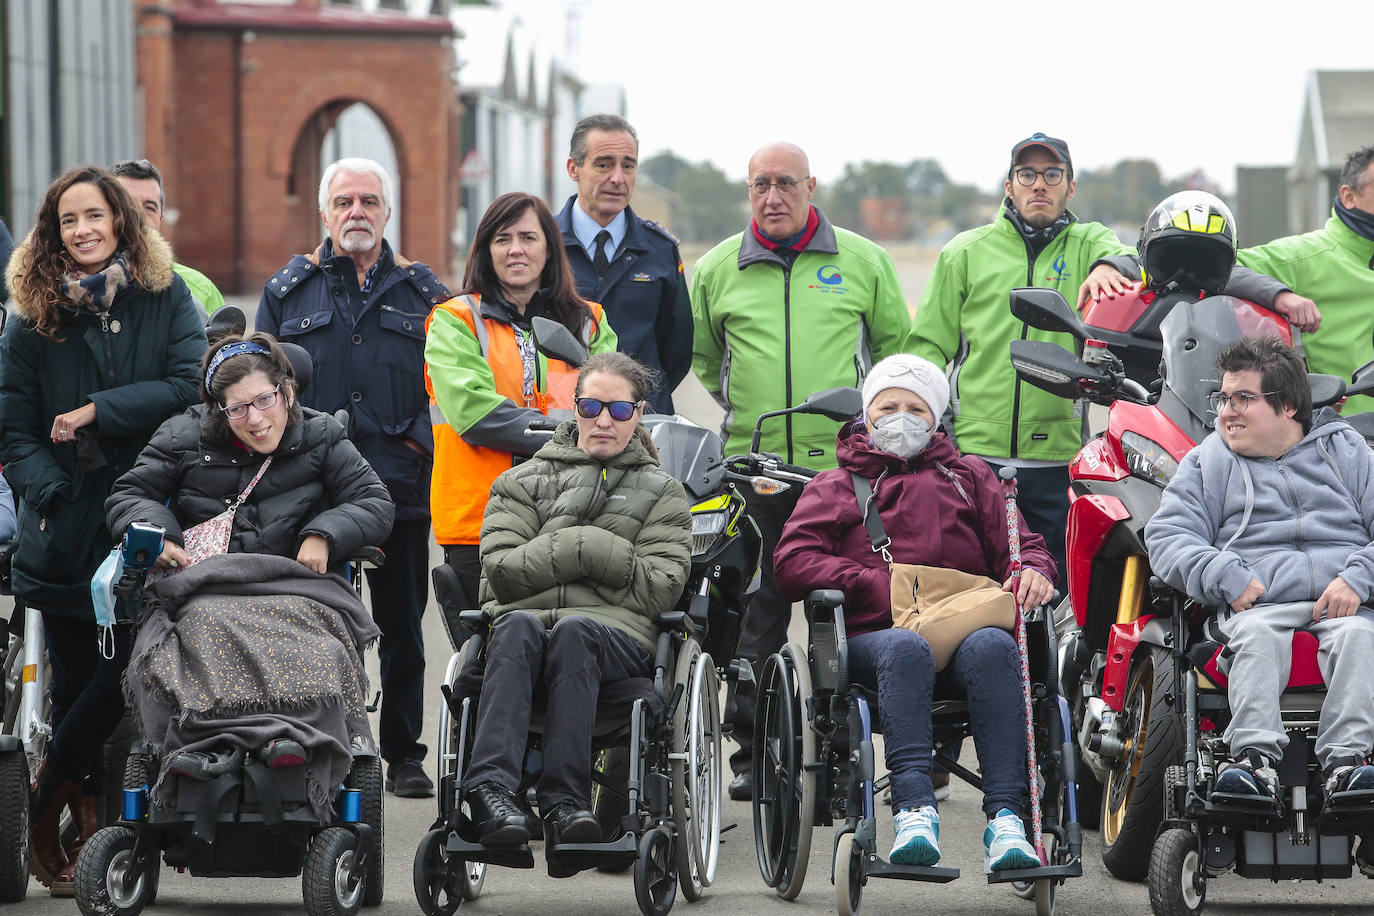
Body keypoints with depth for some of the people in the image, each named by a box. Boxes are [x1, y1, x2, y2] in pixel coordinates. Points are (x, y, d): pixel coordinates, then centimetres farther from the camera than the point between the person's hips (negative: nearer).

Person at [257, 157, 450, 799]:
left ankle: (405, 753, 13)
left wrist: (420, 445, -6)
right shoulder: (288, 291, 11)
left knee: (402, 625, 5)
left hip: (400, 485, 0)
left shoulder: (421, 292, 11)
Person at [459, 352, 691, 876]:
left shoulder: (662, 494, 22)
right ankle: (491, 786, -54)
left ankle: (564, 801, -49)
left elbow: (661, 587, 5)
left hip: (617, 635, -1)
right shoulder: (522, 483, 25)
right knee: (517, 626, -37)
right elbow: (500, 570, 7)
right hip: (526, 622, 1)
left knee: (573, 631, -38)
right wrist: (580, 550, -3)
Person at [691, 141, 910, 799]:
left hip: (843, 465, -1)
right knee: (754, 617, 0)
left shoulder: (862, 261, 6)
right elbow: (699, 352, 22)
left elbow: (896, 343, 17)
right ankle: (752, 751, 7)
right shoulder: (717, 269, 8)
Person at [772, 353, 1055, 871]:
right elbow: (792, 564, 11)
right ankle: (914, 808, -54)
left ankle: (1005, 819, -49)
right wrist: (877, 585, -5)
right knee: (905, 649, -39)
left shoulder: (970, 478, 34)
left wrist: (1032, 571, -4)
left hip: (967, 626, 1)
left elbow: (1018, 545, 23)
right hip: (874, 635, -1)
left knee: (992, 646, -37)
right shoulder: (835, 487, 28)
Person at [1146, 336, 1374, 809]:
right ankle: (1257, 760, -49)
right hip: (1258, 604, 0)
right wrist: (1226, 577, -10)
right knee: (1256, 638, -35)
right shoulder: (1207, 461, 18)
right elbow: (1168, 535, 7)